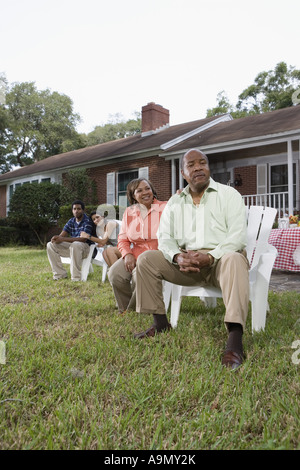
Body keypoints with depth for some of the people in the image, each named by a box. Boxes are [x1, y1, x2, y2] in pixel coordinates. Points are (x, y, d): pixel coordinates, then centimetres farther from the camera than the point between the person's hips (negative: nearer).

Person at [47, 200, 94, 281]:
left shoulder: (87, 221, -13)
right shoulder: (71, 221, 8)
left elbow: (83, 239, -25)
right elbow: (62, 235, 3)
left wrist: (63, 239, -29)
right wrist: (56, 238, -25)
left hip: (84, 247, -7)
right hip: (71, 246, 7)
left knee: (75, 245, -40)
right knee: (50, 245, -5)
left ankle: (76, 277, -30)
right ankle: (60, 274, -6)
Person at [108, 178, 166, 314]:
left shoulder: (165, 208, 1)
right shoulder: (129, 212, 14)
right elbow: (122, 239, 14)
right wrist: (127, 254, -4)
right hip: (135, 254, 5)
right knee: (115, 274, -20)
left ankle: (132, 311, -2)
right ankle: (123, 312, 3)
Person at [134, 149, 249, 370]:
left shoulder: (229, 194, 0)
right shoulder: (175, 202, 12)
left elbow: (237, 236, -12)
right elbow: (164, 237, 5)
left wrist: (210, 256, -27)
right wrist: (177, 257, -18)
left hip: (221, 258, -3)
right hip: (186, 262, 4)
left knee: (234, 259, -38)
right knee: (146, 259, -12)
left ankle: (235, 338, -43)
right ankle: (160, 322, -3)